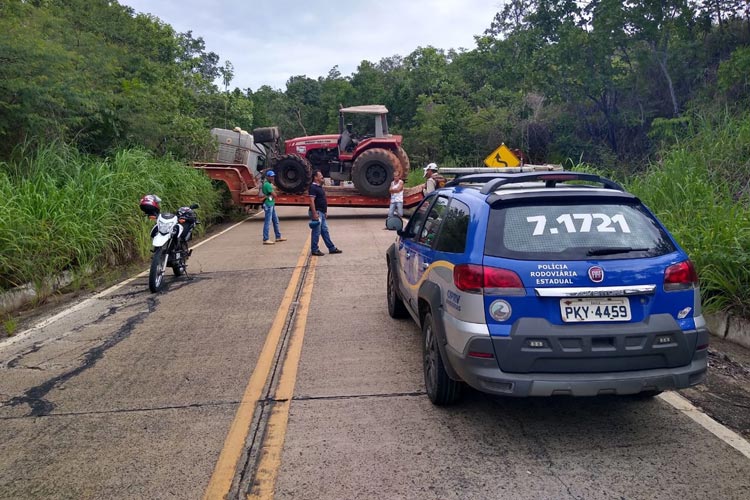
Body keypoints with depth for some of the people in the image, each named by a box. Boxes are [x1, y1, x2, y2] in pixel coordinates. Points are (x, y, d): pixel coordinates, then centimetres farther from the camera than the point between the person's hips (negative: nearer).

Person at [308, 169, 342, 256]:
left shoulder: (320, 187, 15)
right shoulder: (313, 187, -15)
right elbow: (312, 201, -21)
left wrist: (325, 211, 21)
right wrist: (314, 214, -25)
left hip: (322, 213, 10)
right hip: (317, 212, -10)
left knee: (325, 231, 13)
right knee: (316, 232, -3)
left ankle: (332, 248, 18)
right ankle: (314, 250, 5)